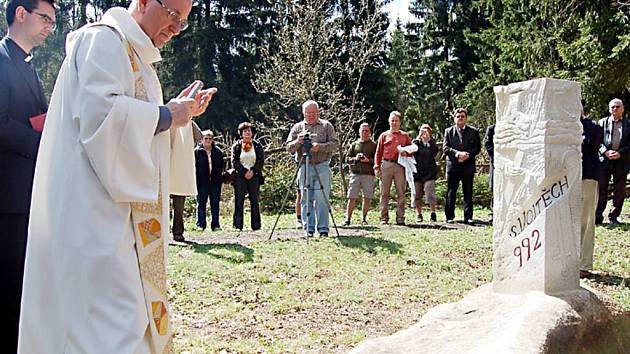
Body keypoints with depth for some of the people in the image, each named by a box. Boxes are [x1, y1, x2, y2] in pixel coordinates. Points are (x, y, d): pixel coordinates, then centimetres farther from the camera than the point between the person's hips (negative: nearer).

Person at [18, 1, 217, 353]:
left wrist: (179, 112, 13)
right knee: (112, 321, -12)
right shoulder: (104, 38, -7)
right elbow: (99, 111, -21)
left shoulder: (134, 53, 23)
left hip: (120, 212, 10)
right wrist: (165, 115, -11)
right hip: (95, 209, -10)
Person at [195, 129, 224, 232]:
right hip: (202, 182, -2)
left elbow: (221, 166, 14)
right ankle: (201, 224, 8)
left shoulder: (218, 151, 9)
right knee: (201, 203, 3)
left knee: (215, 203, 6)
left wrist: (220, 179, 5)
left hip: (215, 182, 3)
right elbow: (194, 167, -1)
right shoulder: (197, 151, 1)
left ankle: (215, 224, 11)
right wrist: (195, 181, -7)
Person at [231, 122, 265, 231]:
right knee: (239, 201, -1)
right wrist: (244, 172, -12)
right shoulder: (236, 146, 8)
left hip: (254, 176, 1)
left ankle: (256, 225, 3)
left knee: (254, 201, 0)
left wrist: (253, 171, -11)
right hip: (240, 177, -1)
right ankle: (238, 225, 2)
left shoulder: (257, 146, 10)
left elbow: (261, 160, 3)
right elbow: (234, 161, 0)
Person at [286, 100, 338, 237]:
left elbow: (334, 144, -1)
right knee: (306, 199, 1)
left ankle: (323, 228, -1)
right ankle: (308, 229, 6)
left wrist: (320, 146, -17)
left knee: (321, 199, -6)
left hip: (322, 166, -2)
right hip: (304, 167, 2)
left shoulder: (327, 126, 9)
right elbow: (289, 148, 7)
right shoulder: (297, 127, 12)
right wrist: (298, 141, -13)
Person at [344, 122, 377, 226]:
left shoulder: (373, 145, 9)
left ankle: (364, 219, 10)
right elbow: (347, 158, 14)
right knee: (351, 197, -3)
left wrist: (368, 160, -12)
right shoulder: (354, 145, 16)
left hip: (368, 174, -1)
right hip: (355, 173, 1)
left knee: (367, 198, 1)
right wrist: (355, 158, -5)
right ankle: (348, 218, 0)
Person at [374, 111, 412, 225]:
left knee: (401, 193, -1)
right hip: (386, 165, 0)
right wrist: (377, 167, 0)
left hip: (400, 166, 0)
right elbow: (378, 152, 9)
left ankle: (400, 217, 2)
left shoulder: (405, 136, 14)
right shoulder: (384, 135, 13)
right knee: (384, 193, -1)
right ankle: (384, 217, 2)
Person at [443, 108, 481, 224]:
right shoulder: (448, 131, 9)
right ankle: (449, 217, 8)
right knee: (451, 193, 2)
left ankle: (468, 217, 6)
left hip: (468, 166, 0)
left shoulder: (474, 131, 9)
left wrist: (467, 155, -12)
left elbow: (477, 147, 3)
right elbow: (445, 148, -1)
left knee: (468, 193, 2)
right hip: (453, 165, 0)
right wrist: (458, 154, -15)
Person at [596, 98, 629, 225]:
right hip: (604, 159, -1)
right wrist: (606, 151, -13)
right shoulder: (602, 122, 8)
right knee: (601, 188, -2)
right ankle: (597, 216, 2)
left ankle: (614, 216, 14)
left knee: (619, 190, 5)